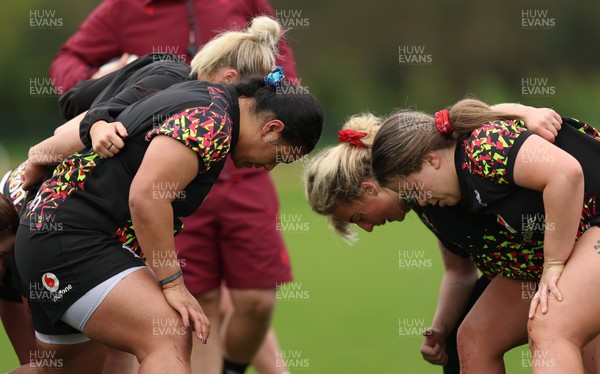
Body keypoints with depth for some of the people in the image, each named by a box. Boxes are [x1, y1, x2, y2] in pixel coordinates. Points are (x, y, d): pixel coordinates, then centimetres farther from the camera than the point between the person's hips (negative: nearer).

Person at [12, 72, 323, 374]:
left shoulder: (209, 95, 14)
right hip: (69, 238, -11)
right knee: (171, 340, -26)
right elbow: (145, 196, -28)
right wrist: (173, 283, -22)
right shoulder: (212, 122, -17)